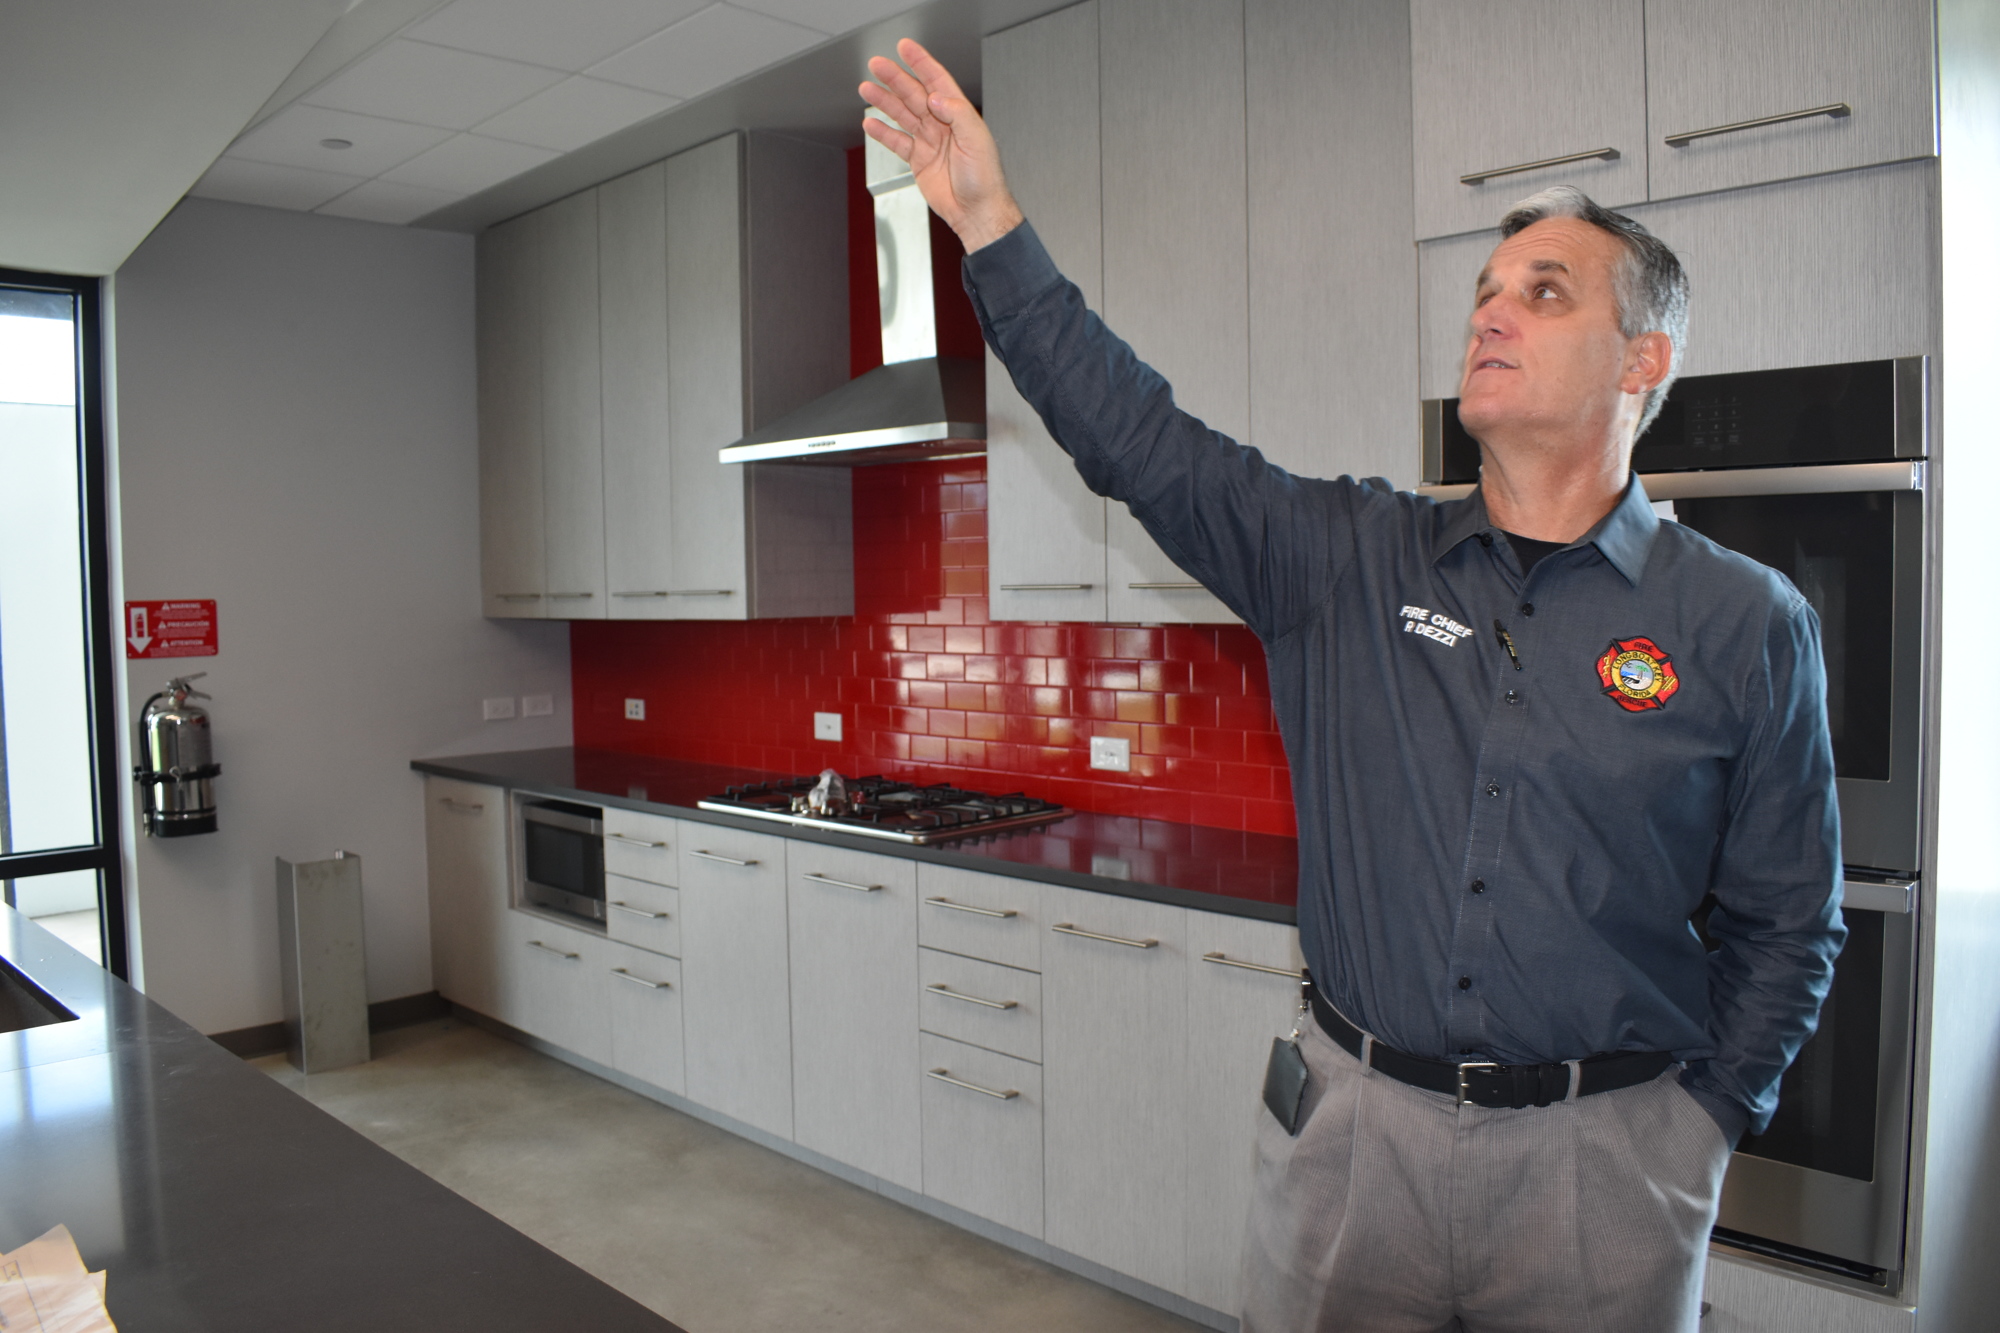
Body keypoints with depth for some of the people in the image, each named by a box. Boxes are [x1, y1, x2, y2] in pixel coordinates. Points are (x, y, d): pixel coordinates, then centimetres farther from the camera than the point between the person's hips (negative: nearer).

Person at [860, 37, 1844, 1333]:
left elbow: (1785, 924, 2)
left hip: (1600, 1152, -1)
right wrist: (991, 222, -11)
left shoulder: (1747, 626, -4)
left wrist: (1698, 1127, -3)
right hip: (1356, 1126, 2)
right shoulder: (1350, 559, -1)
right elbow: (1140, 439, -7)